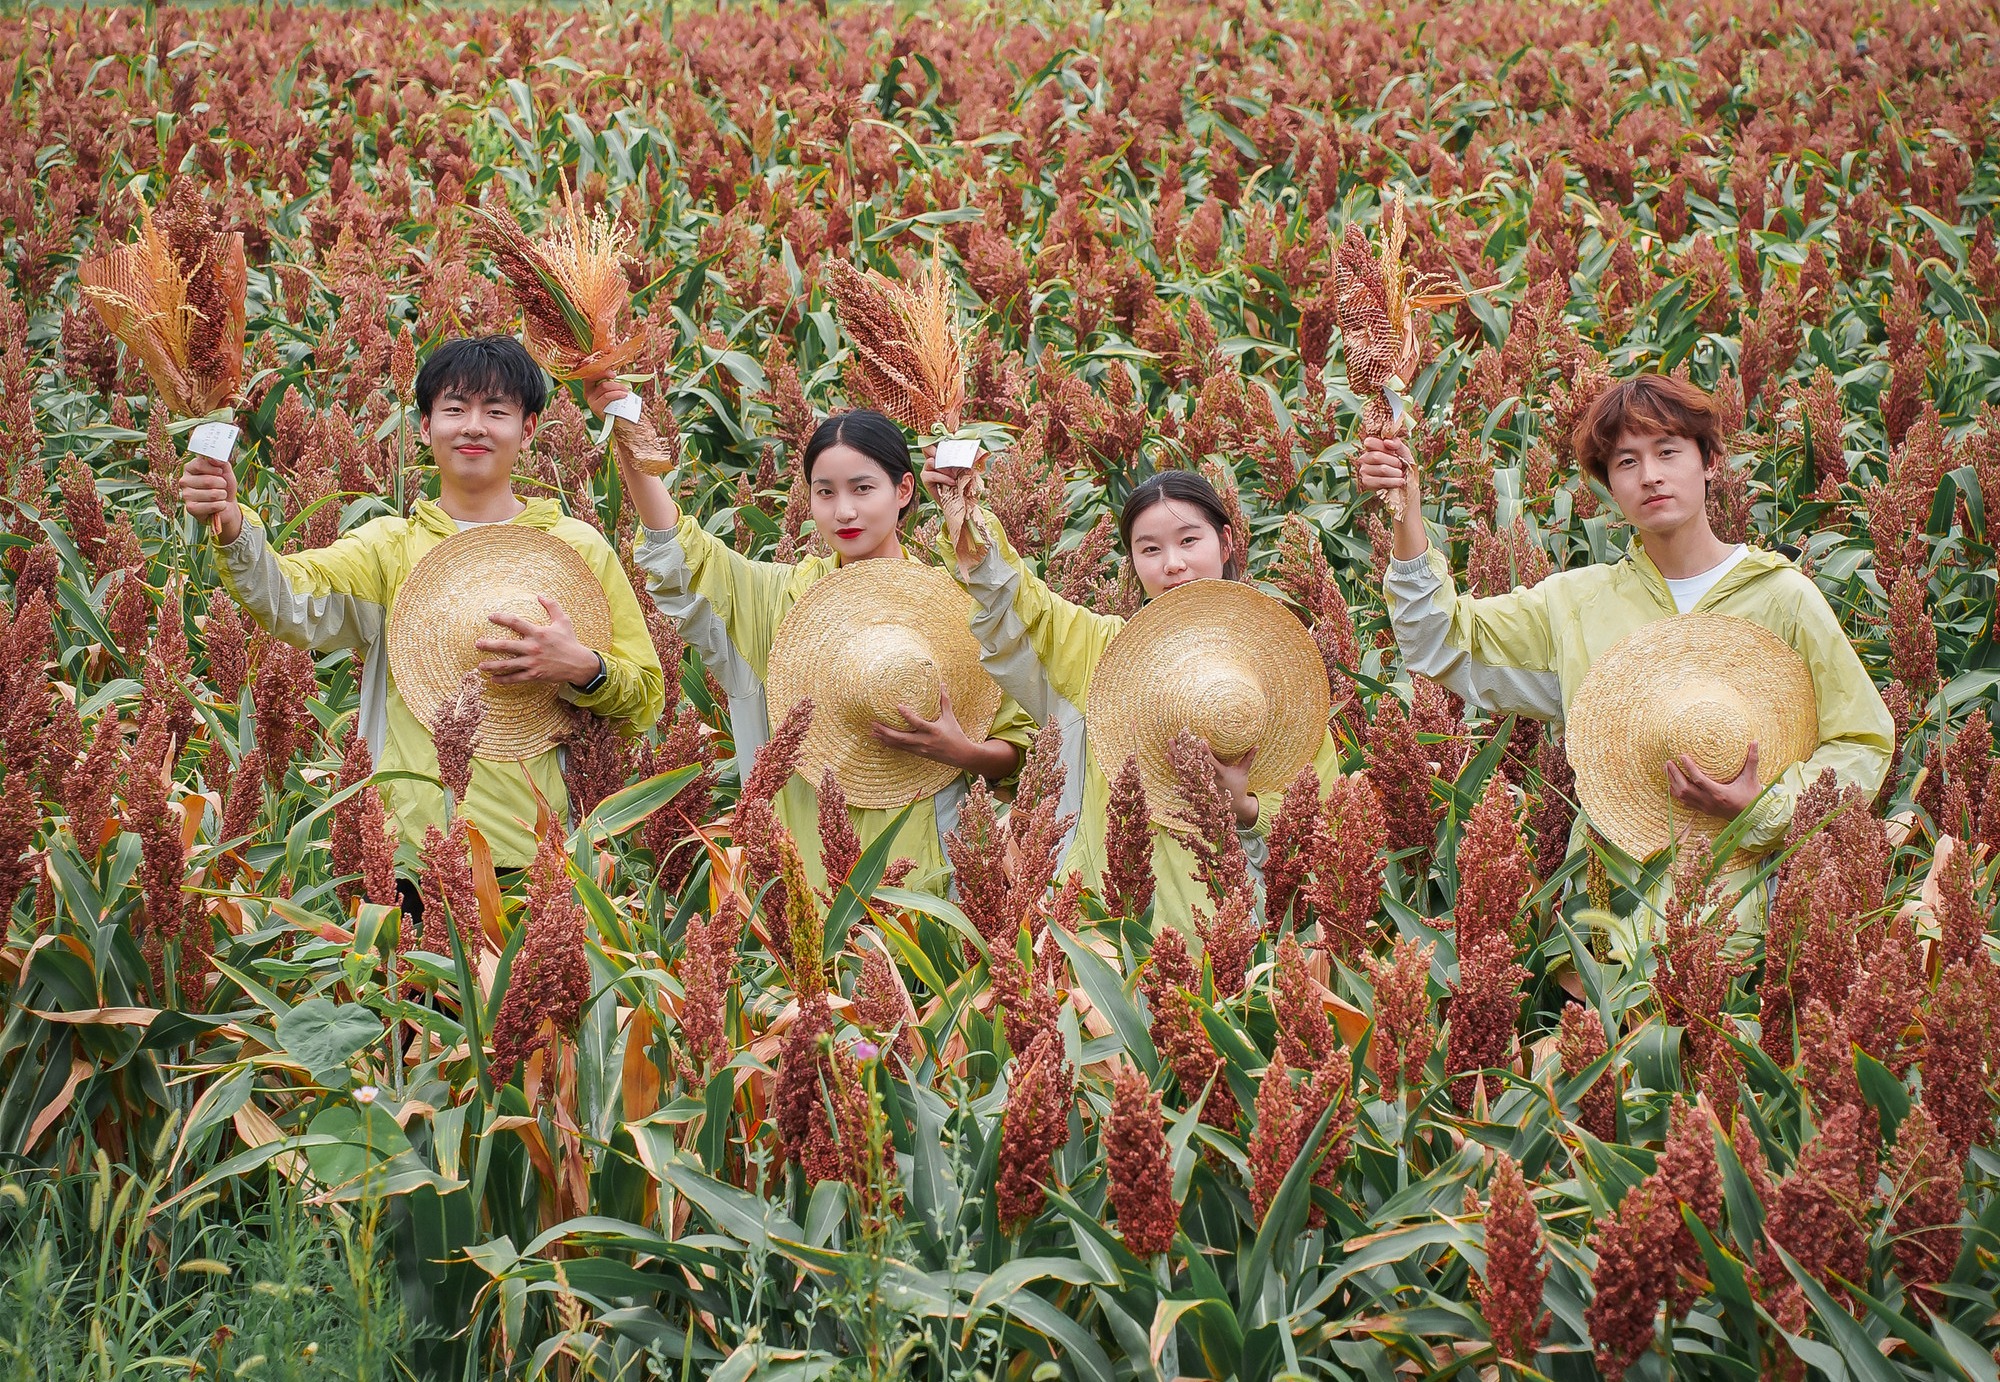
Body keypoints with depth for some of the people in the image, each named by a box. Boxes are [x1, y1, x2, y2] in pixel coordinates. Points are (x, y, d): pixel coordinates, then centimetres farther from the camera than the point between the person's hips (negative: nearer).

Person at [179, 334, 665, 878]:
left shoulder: (578, 547, 6)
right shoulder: (390, 546, 7)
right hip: (408, 849, 0)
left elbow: (646, 699, 6)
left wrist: (582, 669, -14)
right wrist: (231, 529, -32)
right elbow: (293, 599, -13)